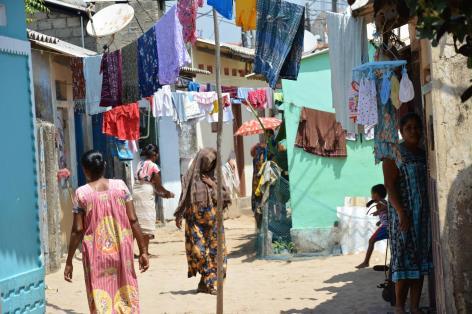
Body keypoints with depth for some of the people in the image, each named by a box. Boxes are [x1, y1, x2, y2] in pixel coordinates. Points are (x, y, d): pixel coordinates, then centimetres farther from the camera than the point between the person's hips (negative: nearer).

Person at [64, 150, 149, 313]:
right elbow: (133, 220, -3)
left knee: (101, 301, 4)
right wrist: (143, 251, 2)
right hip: (121, 251, 2)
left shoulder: (81, 193, -5)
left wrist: (69, 262, 1)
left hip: (96, 255, -2)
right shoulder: (120, 186, 0)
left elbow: (77, 230, -5)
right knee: (126, 296, 14)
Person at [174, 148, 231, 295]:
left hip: (212, 220, 2)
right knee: (198, 250, -9)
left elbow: (225, 196, 6)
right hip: (194, 220, -2)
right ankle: (207, 280, 7)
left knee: (213, 251, -3)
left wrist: (213, 185, -6)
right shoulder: (190, 176, 3)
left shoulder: (213, 177, 9)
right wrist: (179, 216, -2)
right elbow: (184, 197, 4)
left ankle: (207, 283, 4)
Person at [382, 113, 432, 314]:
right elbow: (390, 185, -10)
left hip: (424, 213, 5)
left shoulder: (424, 154, 14)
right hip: (403, 212, -5)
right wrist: (401, 213, -19)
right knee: (404, 257, -5)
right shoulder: (394, 153, -3)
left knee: (421, 259, 4)